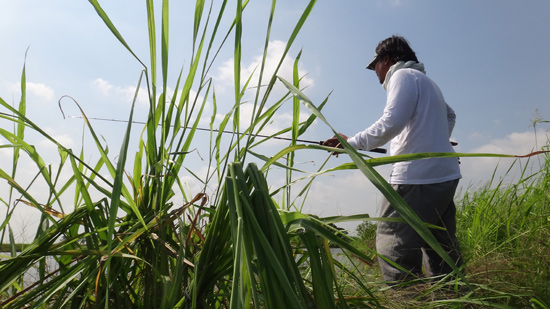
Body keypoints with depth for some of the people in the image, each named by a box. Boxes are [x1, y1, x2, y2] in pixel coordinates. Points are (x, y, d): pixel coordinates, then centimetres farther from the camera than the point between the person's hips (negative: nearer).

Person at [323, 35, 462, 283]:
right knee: (441, 248, 13)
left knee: (393, 243, -10)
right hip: (445, 176, 10)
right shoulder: (427, 82, 26)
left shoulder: (403, 76, -3)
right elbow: (449, 115, 42)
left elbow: (391, 123, -18)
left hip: (418, 178, -10)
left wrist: (351, 142, -12)